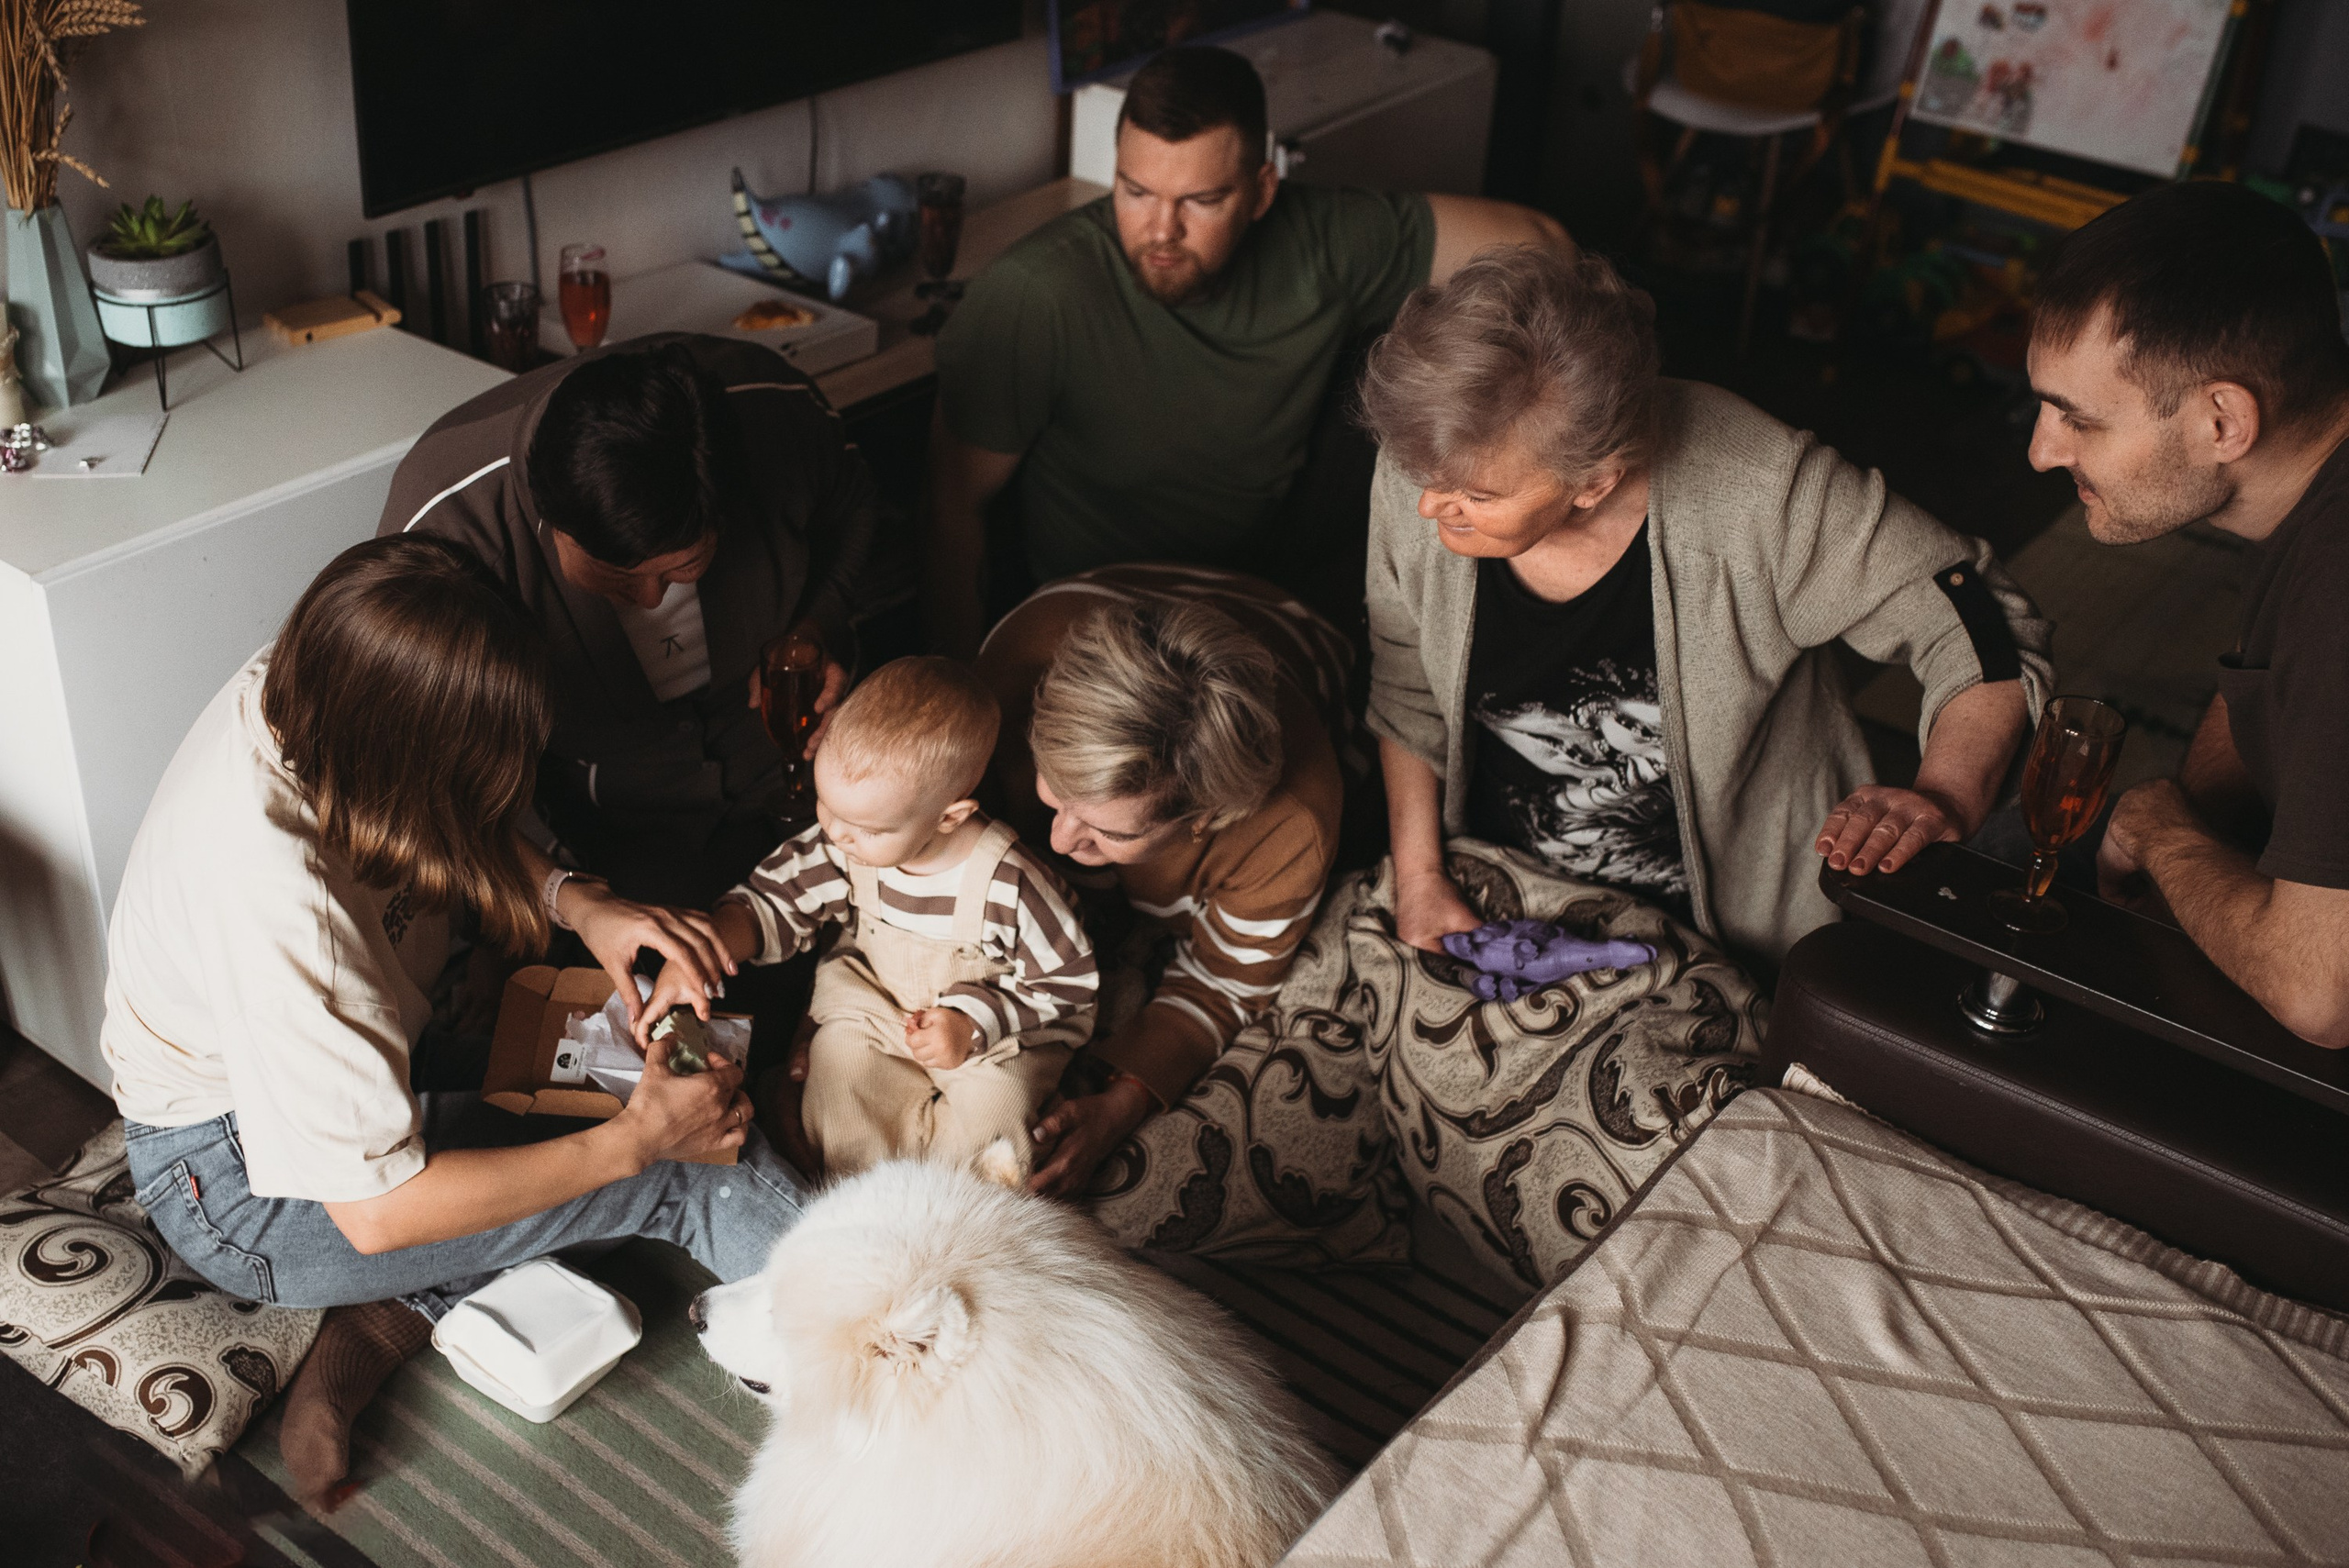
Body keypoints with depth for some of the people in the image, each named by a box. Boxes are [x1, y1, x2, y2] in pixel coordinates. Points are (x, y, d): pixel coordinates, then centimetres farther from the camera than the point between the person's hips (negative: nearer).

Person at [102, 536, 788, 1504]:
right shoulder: (277, 908, -38)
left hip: (337, 1057, 8)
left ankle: (393, 1317, -2)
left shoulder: (299, 690, -17)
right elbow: (376, 1210, -30)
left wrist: (575, 903, -12)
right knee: (692, 1165, -16)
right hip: (239, 1188, -8)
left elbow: (458, 842, 6)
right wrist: (632, 1142, -24)